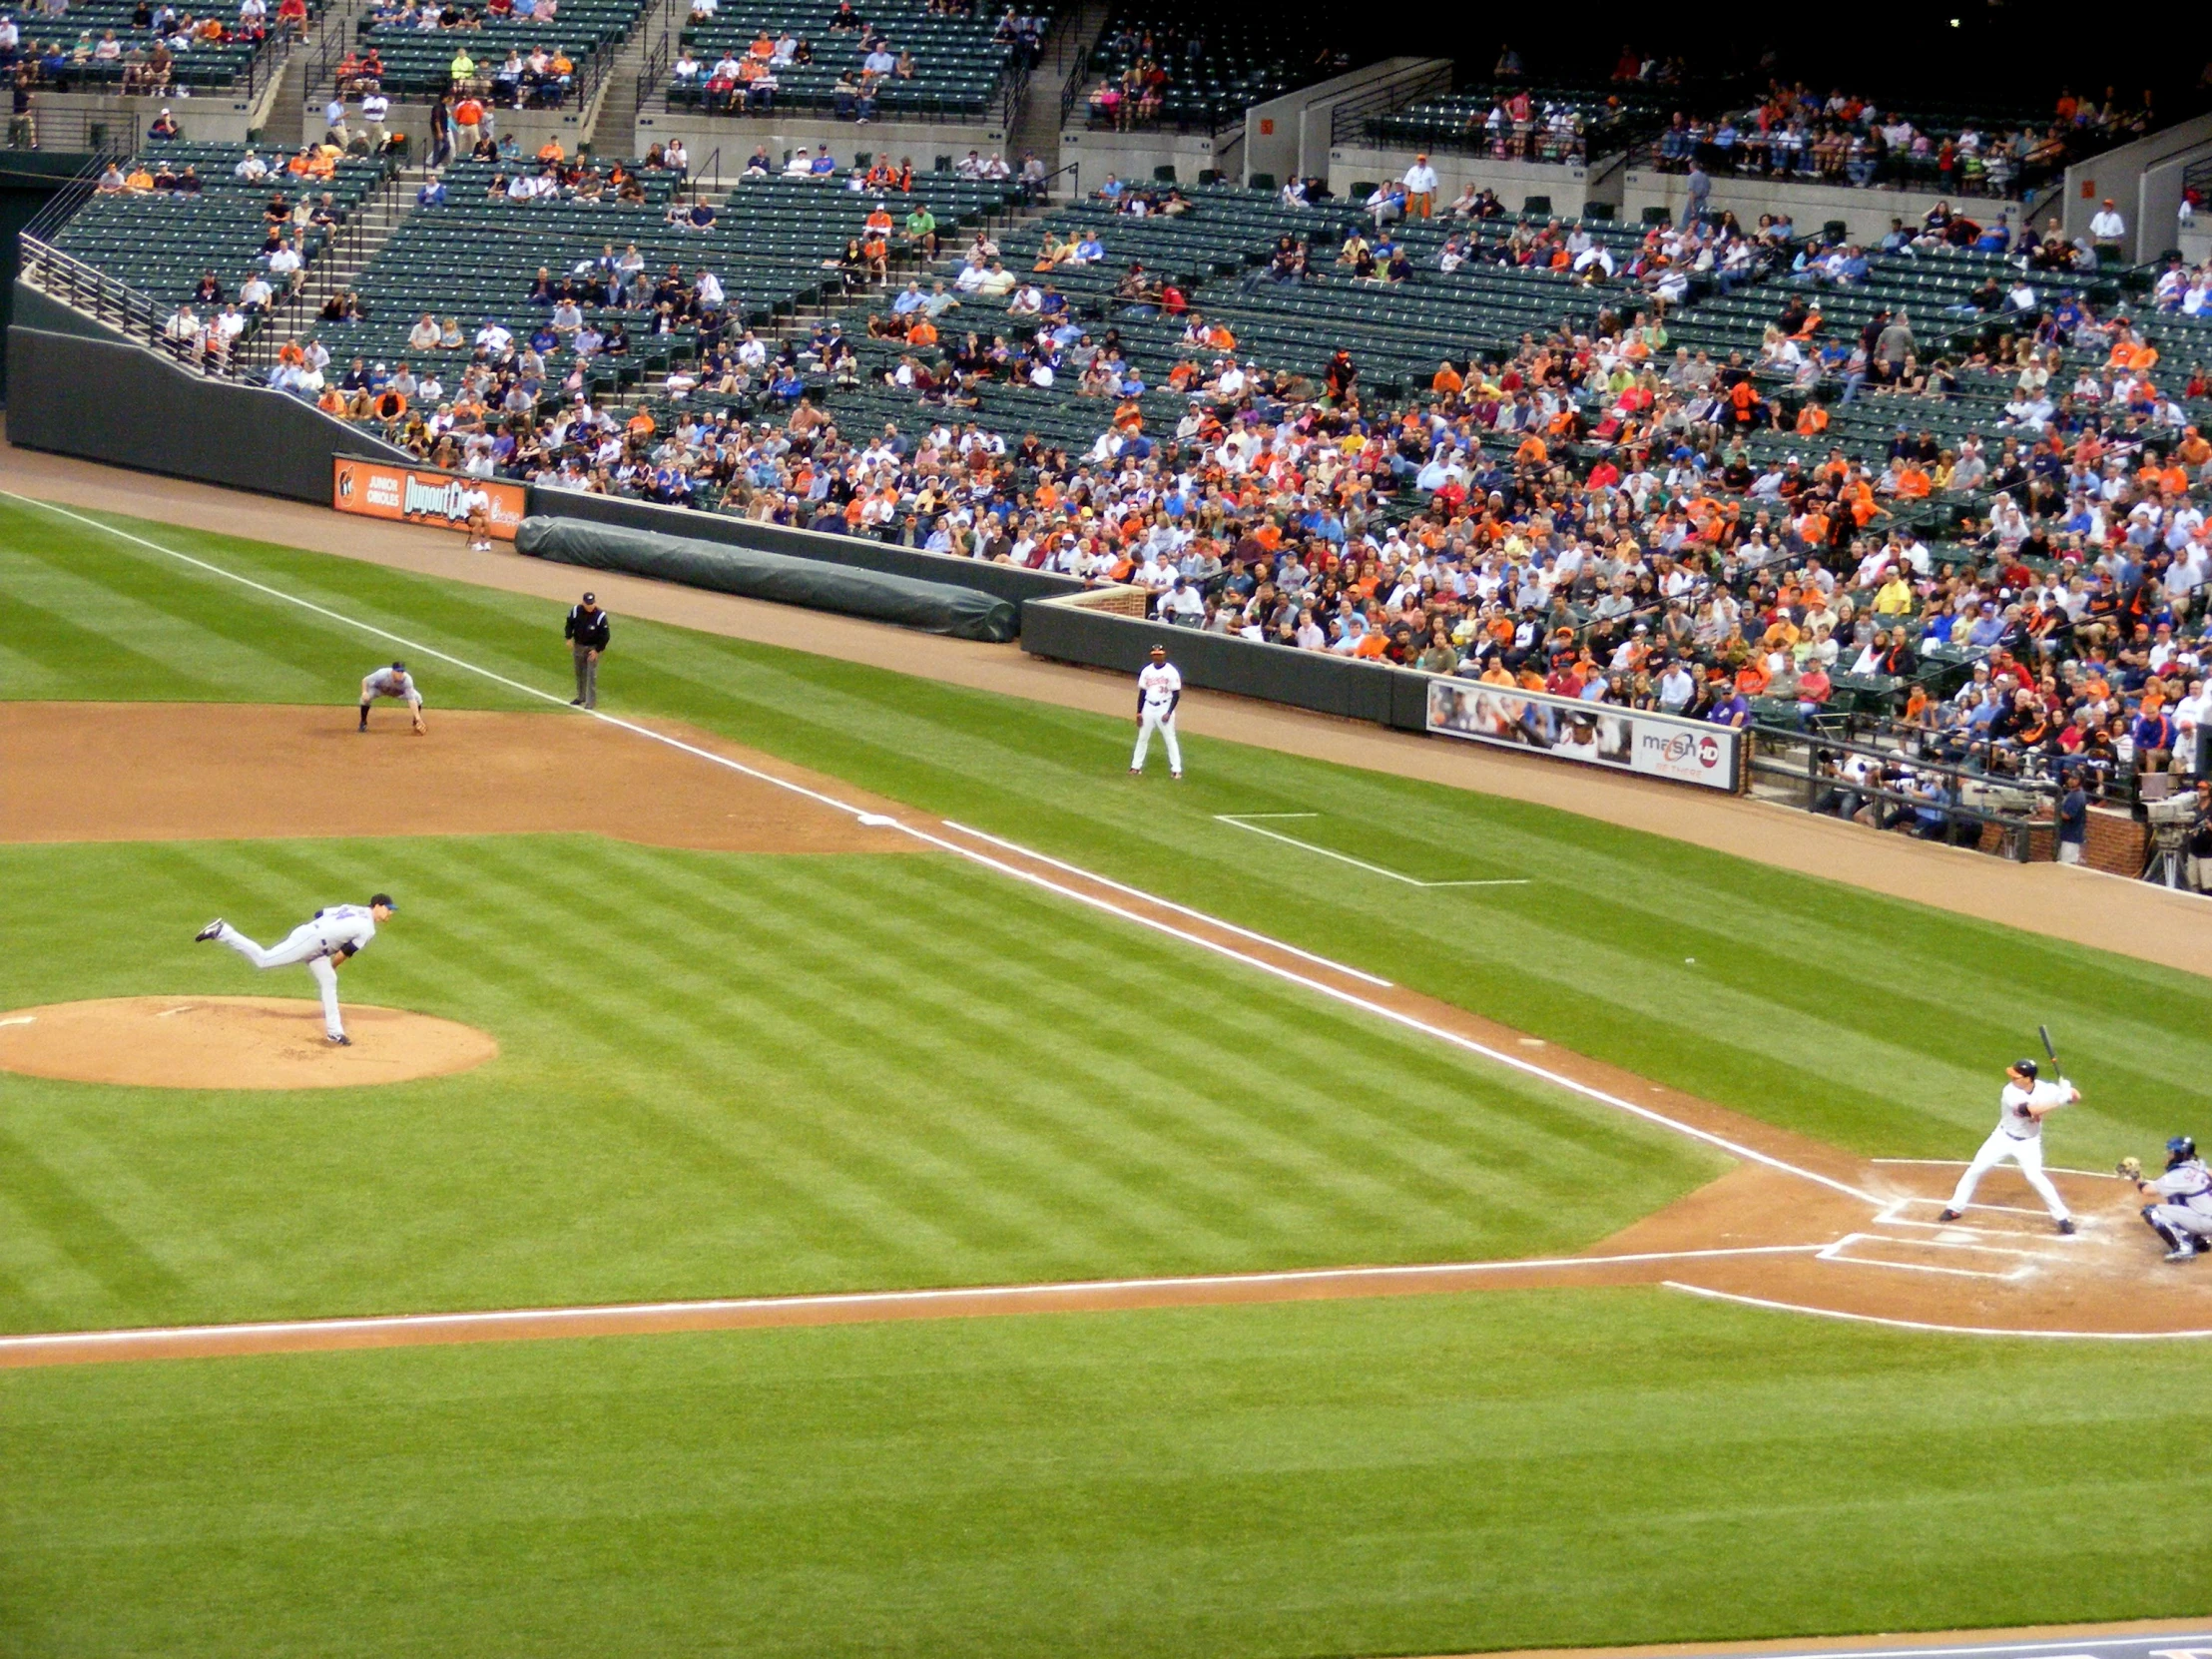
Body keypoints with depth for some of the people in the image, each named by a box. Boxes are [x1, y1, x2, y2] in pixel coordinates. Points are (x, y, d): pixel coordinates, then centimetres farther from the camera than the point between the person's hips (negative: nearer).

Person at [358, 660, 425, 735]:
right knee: (366, 697, -30)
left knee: (417, 697, -21)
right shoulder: (382, 674, -39)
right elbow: (365, 681, -24)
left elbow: (411, 700, -38)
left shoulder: (407, 680, -37)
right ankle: (363, 722, -3)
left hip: (399, 692, 1)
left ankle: (416, 723, 5)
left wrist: (418, 718, -46)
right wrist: (364, 692, -44)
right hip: (380, 689, -1)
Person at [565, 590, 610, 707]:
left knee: (591, 675, -6)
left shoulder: (600, 616, -22)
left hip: (593, 648, -4)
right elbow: (570, 624, 6)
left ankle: (591, 701, 0)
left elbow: (605, 635, -15)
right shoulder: (576, 611, -13)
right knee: (579, 673, 17)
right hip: (578, 645, 4)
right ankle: (581, 697, 33)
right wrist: (568, 637, -6)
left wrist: (597, 650, -16)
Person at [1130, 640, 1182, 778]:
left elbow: (1176, 694, -8)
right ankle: (1136, 766, 18)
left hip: (1164, 709, -5)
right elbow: (1142, 692, 9)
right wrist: (1139, 712, 5)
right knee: (1142, 737, 10)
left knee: (1170, 739, -3)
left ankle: (1176, 769, 0)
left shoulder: (1171, 672, -9)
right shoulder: (1146, 671, 4)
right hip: (1148, 708, 5)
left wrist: (1169, 713, -16)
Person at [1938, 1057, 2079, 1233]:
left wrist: (2068, 1092, -36)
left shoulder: (2045, 1090, -18)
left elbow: (2075, 1096, -12)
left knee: (2034, 1177, -18)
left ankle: (2062, 1217, -6)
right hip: (2003, 1138, 1)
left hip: (2028, 1143, 0)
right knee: (1976, 1170, 1)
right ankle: (1955, 1208, 19)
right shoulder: (2011, 1092, -26)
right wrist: (2060, 1100, -43)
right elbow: (2033, 1110, -39)